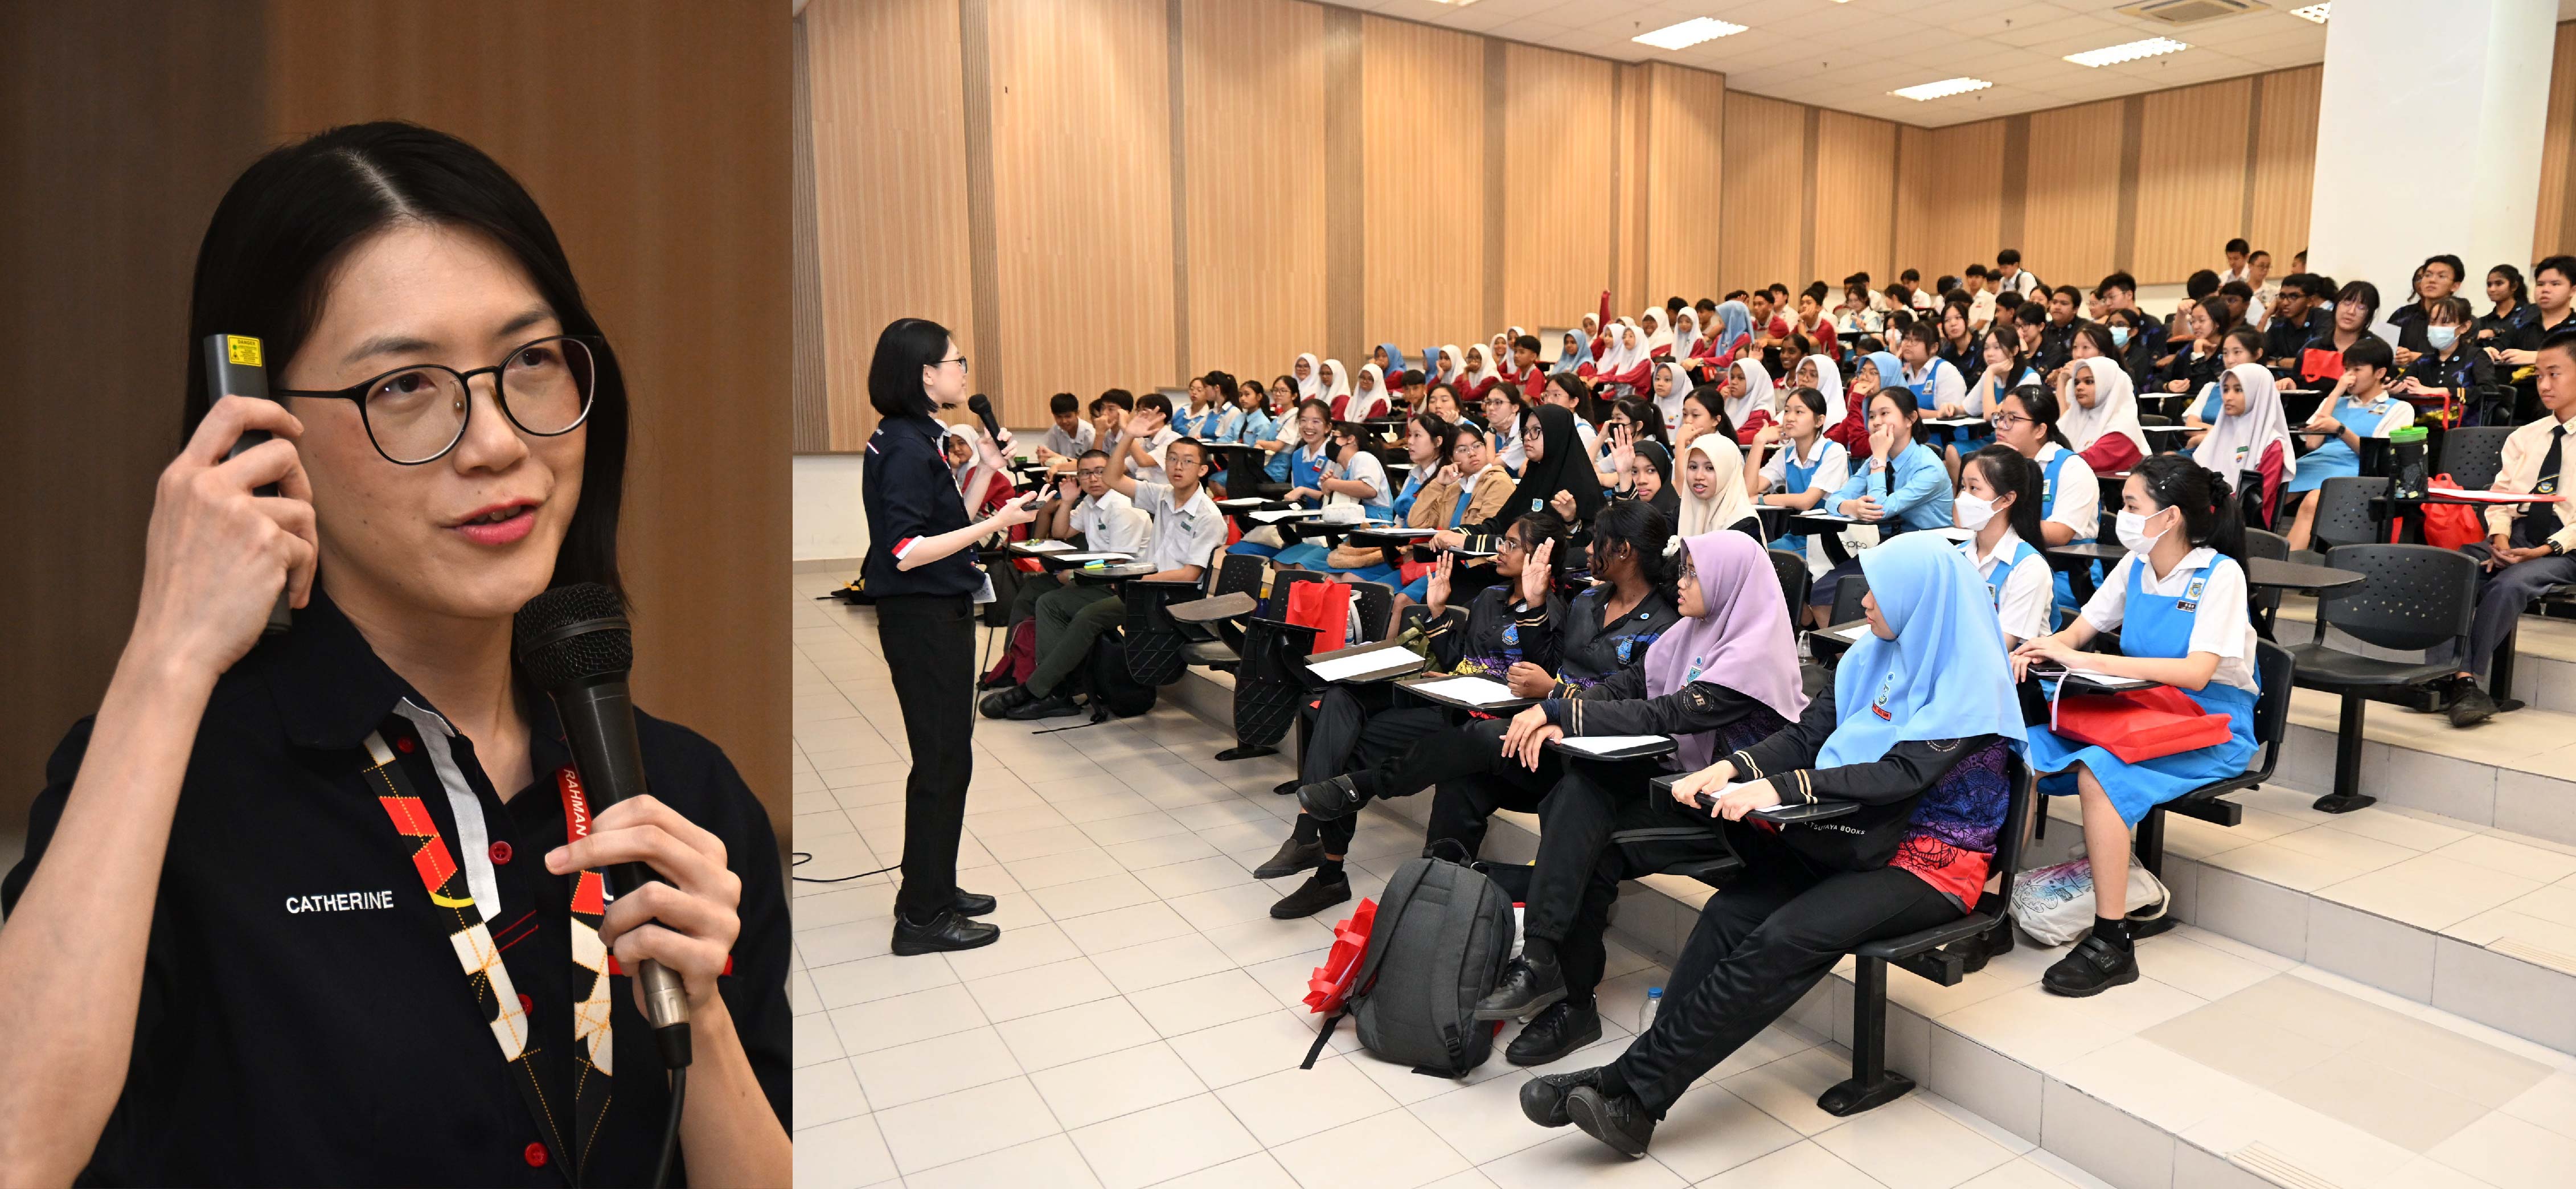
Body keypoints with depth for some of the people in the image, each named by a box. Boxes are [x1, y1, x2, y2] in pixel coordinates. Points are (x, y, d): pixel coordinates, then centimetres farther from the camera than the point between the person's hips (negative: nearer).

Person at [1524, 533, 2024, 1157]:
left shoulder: (1973, 680, -11)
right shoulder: (1872, 657, 10)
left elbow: (1904, 772, -23)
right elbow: (1806, 735, 5)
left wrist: (1779, 787, -31)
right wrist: (1733, 767, -14)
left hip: (1930, 861, -6)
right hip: (1857, 840, 7)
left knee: (1784, 939, -29)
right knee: (1730, 911, -19)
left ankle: (1636, 1091, -26)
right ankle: (1632, 1077, -23)